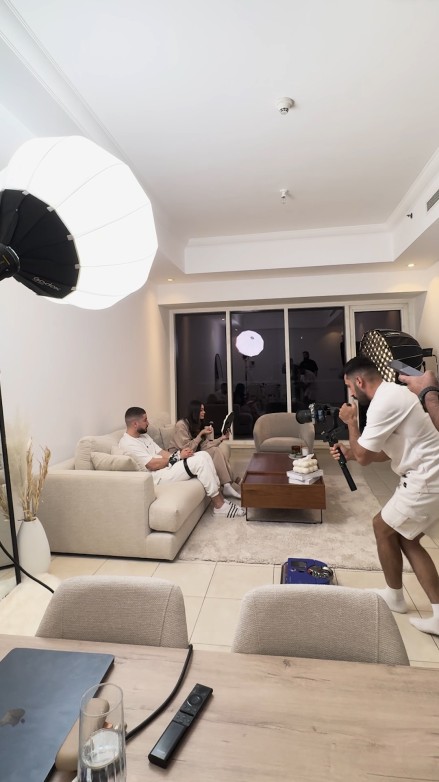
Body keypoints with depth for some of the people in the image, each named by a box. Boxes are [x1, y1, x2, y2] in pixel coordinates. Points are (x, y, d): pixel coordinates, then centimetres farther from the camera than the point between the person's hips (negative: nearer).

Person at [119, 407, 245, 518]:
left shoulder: (143, 436, 17)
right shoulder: (128, 444, -15)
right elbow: (153, 465, -20)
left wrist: (179, 454, -4)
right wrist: (178, 456, -14)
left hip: (167, 466, 10)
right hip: (157, 477, -10)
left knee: (203, 456, -7)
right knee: (200, 461, -22)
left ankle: (220, 498, -4)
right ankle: (220, 506, -11)